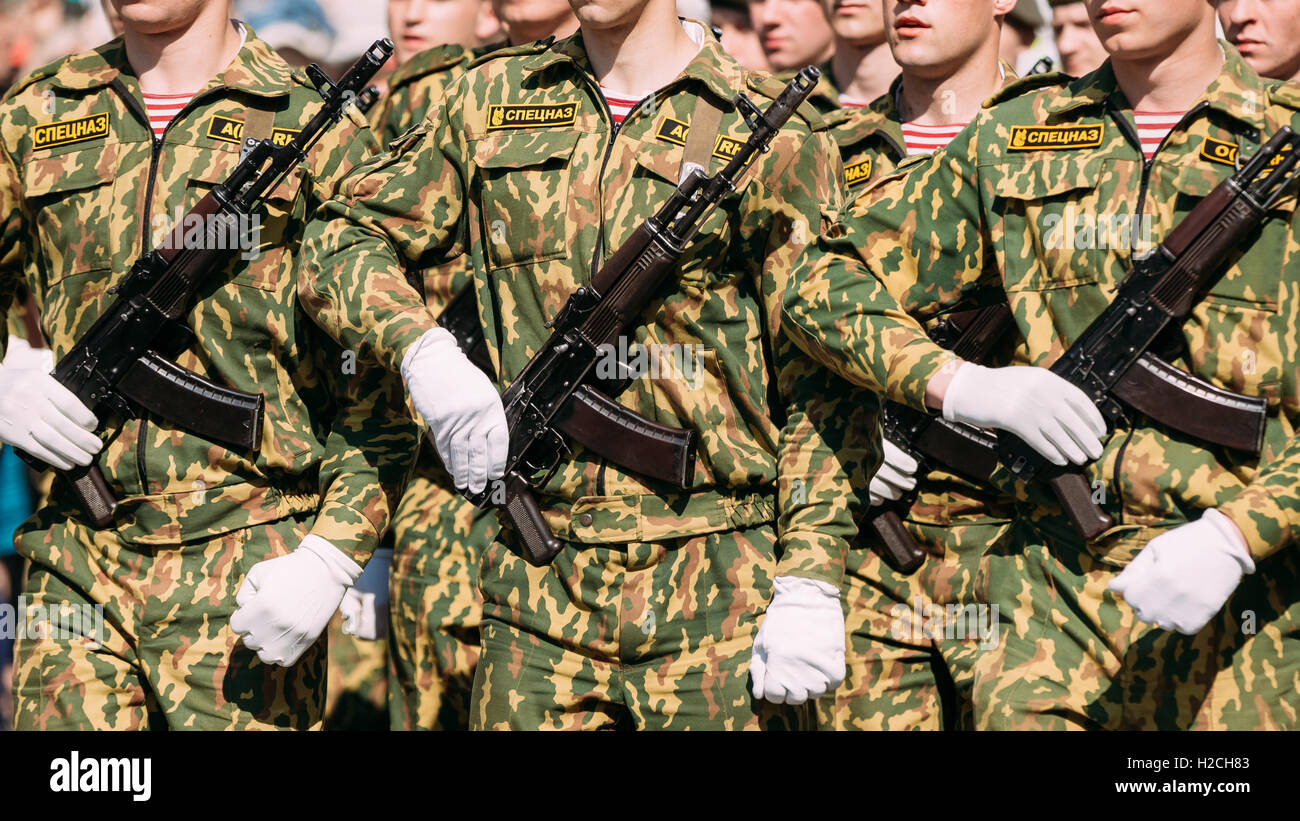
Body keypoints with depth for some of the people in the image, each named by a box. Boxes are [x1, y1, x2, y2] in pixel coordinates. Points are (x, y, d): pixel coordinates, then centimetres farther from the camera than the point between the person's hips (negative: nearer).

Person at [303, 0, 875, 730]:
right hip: (538, 587, 3)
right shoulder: (494, 100, 10)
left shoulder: (772, 137, -1)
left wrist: (811, 582, -10)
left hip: (718, 584, -3)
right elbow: (346, 238, 17)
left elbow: (824, 385, -2)